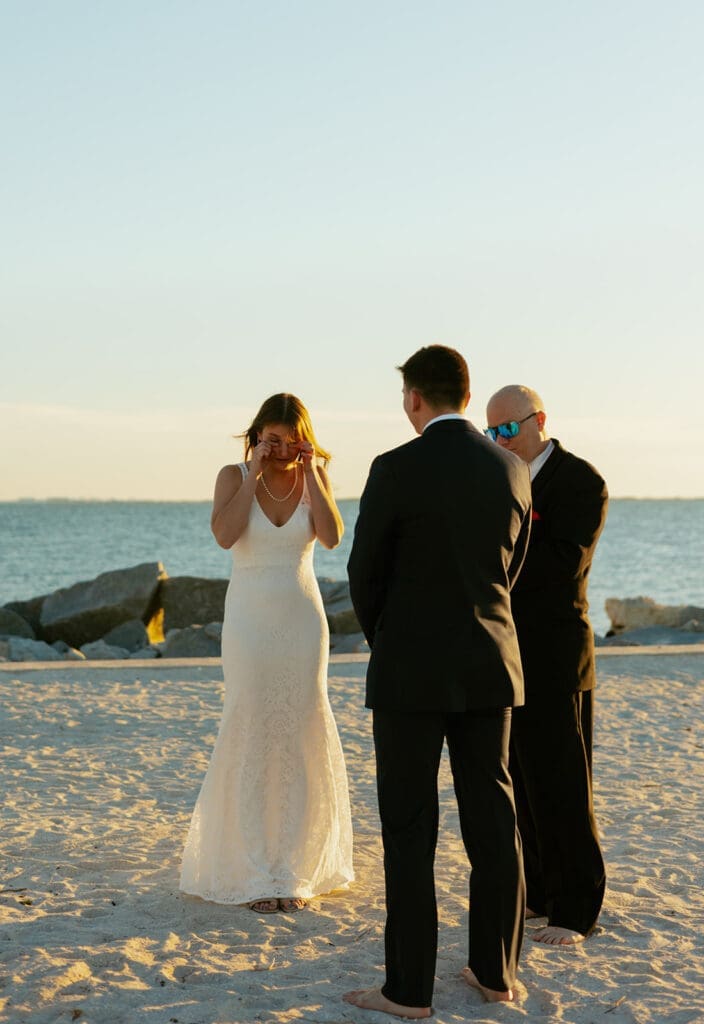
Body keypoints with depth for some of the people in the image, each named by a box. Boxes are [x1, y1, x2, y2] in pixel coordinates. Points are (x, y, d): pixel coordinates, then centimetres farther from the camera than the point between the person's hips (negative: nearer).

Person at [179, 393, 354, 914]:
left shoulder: (315, 477, 4)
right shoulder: (233, 476, -1)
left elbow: (332, 536, -13)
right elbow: (225, 534, -19)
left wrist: (309, 473, -12)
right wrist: (255, 474, -16)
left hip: (303, 619, 2)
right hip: (249, 619, -2)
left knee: (299, 738, 3)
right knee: (249, 738, -3)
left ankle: (294, 868, 11)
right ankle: (254, 873, 3)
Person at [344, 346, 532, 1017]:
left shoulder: (395, 470, -13)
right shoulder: (512, 471, 4)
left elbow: (365, 574, -5)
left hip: (411, 671, -5)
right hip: (489, 668, 5)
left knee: (409, 829, 1)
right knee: (491, 820, 11)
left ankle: (409, 987, 4)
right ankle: (495, 971, 18)